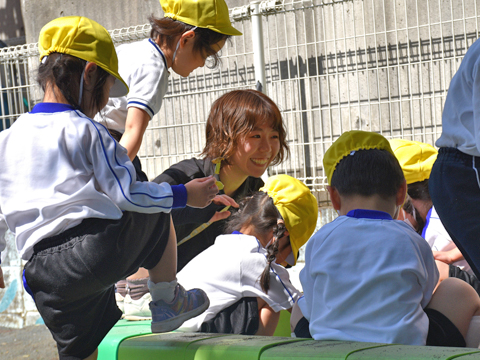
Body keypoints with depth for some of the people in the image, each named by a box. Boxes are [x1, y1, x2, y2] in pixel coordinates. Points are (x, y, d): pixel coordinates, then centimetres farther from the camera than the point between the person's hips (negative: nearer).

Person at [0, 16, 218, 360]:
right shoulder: (85, 130, -1)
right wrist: (185, 195, 9)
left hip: (44, 277, 5)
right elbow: (127, 195, -4)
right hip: (100, 247, -5)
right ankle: (167, 303, 32)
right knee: (157, 215, 23)